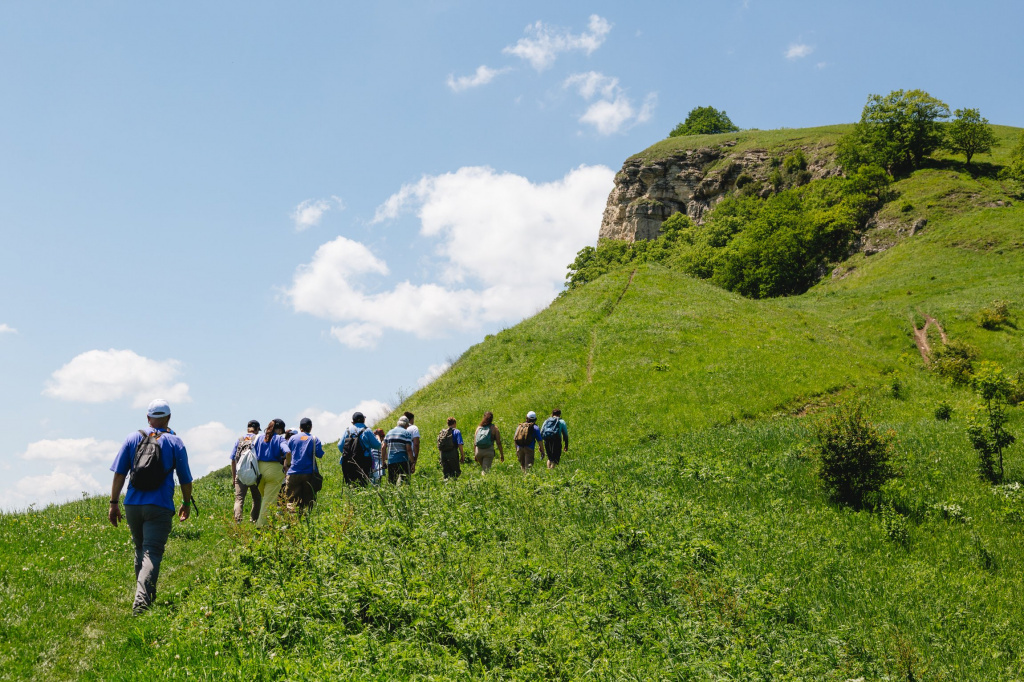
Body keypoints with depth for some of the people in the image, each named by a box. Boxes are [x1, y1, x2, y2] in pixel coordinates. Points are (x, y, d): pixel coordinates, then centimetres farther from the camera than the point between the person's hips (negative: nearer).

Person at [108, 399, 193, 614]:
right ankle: (141, 599, -24)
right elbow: (185, 479, 7)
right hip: (159, 507, -3)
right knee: (152, 553, -7)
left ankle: (146, 595, 30)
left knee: (141, 550, 19)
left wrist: (114, 503, 7)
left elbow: (119, 474, 3)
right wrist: (186, 503, 21)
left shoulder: (133, 439, 7)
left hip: (133, 505, 3)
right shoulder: (175, 443, 3)